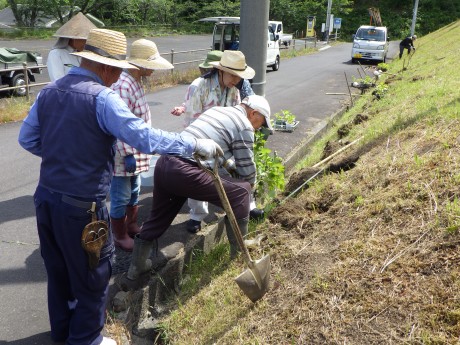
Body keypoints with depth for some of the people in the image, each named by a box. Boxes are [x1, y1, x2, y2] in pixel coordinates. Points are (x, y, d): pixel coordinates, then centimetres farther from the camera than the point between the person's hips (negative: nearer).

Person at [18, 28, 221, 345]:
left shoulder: (49, 91, 5)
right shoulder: (101, 97, -19)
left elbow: (27, 139, 11)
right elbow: (144, 138, -26)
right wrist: (195, 144, -18)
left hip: (46, 197, 8)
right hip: (82, 206, -8)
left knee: (58, 270, 24)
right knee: (91, 277, 12)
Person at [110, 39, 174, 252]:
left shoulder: (135, 82, 8)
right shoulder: (123, 86, -24)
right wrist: (127, 155, -23)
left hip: (135, 152, 10)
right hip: (124, 154, -10)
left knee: (134, 192, 23)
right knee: (121, 197, 6)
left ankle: (131, 226, 41)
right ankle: (120, 237, 22)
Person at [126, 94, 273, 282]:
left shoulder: (215, 110, 27)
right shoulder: (244, 126, 4)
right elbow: (247, 169, 9)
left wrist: (231, 167, 46)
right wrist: (250, 183, 30)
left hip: (164, 162, 8)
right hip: (185, 172, -8)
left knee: (158, 217, 25)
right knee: (240, 192, 5)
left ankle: (137, 266, 37)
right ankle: (240, 254, 17)